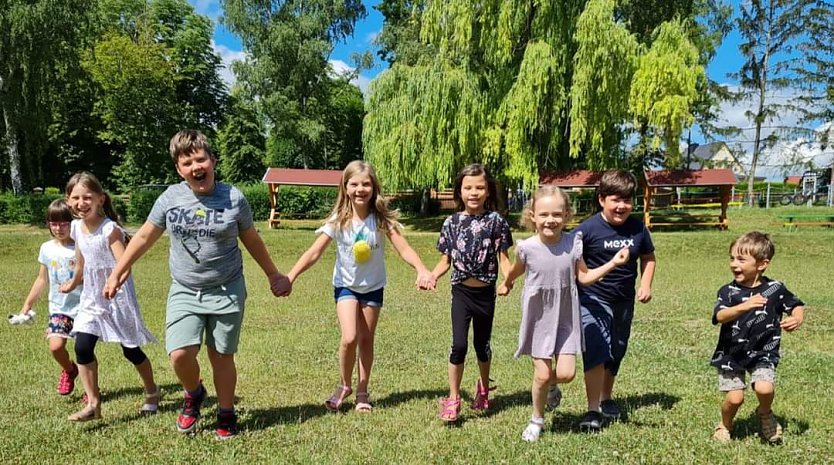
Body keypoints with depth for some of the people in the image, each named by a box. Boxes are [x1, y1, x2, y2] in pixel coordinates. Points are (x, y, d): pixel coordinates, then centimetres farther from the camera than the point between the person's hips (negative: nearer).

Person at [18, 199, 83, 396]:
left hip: (83, 307, -3)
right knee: (55, 346, -14)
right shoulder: (47, 249, 3)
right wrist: (27, 304, 16)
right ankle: (69, 370, 20)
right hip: (59, 308, 3)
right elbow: (42, 280, 14)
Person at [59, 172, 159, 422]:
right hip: (92, 298, 6)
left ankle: (152, 393, 29)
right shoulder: (76, 228, 1)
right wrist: (72, 284, 32)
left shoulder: (110, 229, -19)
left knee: (131, 350, 6)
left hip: (118, 296, -6)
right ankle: (93, 403, 7)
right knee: (82, 348, -7)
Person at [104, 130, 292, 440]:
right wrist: (117, 274, 13)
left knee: (222, 357, 6)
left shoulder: (234, 198, -5)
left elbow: (252, 241, 8)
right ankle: (193, 395, 22)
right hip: (184, 292, 1)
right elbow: (144, 237, 10)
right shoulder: (171, 198, -2)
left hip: (227, 292, -1)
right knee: (179, 354, -11)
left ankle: (226, 414, 28)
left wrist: (274, 276, 15)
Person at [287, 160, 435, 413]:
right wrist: (290, 276, -28)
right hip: (345, 285, -1)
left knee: (366, 340, 9)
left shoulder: (381, 219, -14)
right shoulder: (338, 221, -14)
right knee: (349, 339, -15)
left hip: (373, 287, 1)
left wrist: (422, 270, -39)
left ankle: (362, 391, 28)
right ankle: (344, 385, 12)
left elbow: (404, 248, -21)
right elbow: (314, 252, -17)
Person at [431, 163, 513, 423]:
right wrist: (431, 276, -14)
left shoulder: (496, 221, -4)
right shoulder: (452, 222, 0)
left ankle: (483, 387, 41)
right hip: (461, 292, 0)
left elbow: (503, 257, -4)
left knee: (482, 343, 15)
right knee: (459, 345, -7)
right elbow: (446, 261, 4)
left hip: (485, 293, 0)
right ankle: (453, 399, 9)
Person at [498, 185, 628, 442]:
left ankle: (551, 385, 33)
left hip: (565, 318, 2)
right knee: (542, 375, 1)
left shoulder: (573, 242, -11)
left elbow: (584, 277, -1)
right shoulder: (526, 247, -14)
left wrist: (613, 263, -11)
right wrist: (505, 284, 27)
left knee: (566, 373, -5)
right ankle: (537, 420, 27)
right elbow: (517, 270, 9)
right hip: (538, 318, -1)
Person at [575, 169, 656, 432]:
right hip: (593, 299, -5)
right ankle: (593, 411, -5)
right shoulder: (588, 229, -16)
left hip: (624, 302, 5)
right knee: (596, 352, -15)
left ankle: (606, 399, 38)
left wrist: (645, 285, 1)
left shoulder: (637, 228, -2)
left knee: (616, 353, 18)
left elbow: (648, 257, 12)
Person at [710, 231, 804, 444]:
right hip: (732, 353, 0)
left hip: (763, 353, 1)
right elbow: (719, 316, -27)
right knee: (734, 398, -3)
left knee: (764, 388, -20)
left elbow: (796, 306, 8)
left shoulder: (775, 289, -6)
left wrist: (797, 319, -16)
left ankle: (765, 413, 17)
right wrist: (744, 306, -44)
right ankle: (725, 425, 30)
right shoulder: (728, 291, -11)